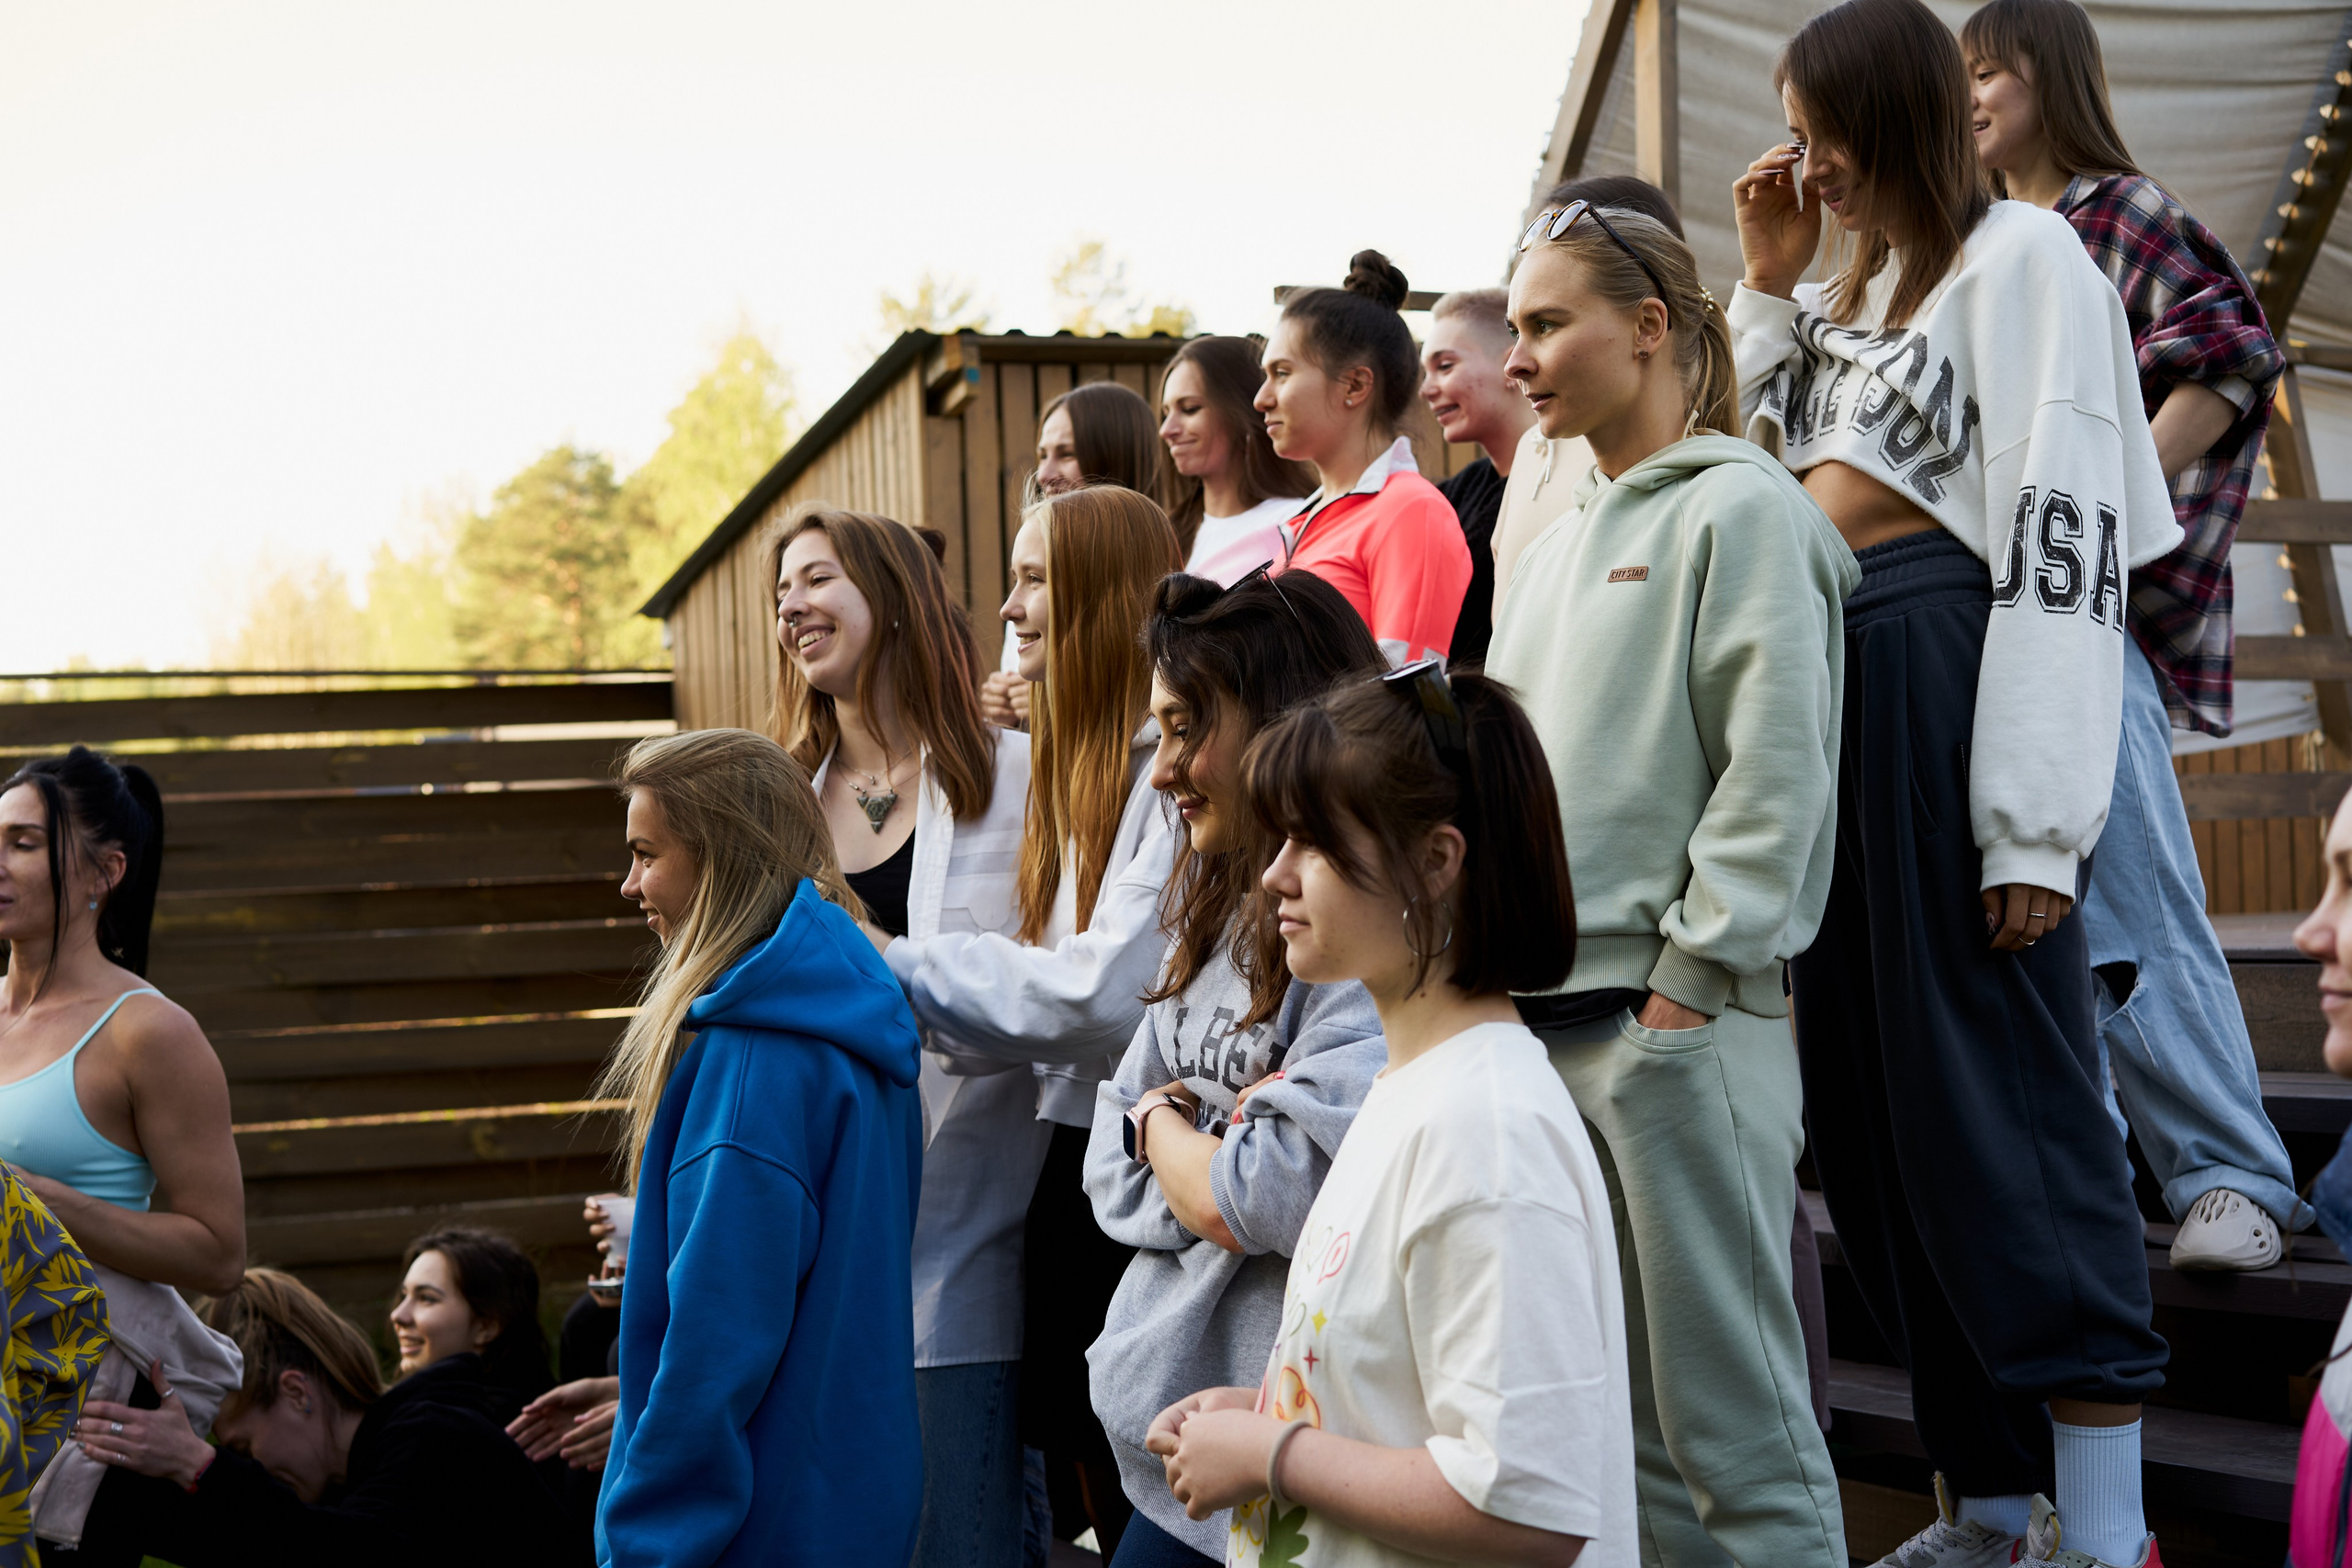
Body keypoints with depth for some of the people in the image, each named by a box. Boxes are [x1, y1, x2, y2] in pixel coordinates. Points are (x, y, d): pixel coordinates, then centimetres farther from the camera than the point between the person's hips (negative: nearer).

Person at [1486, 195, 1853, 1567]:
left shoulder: (1741, 509, -4)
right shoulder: (1553, 550, 20)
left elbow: (1778, 769, -13)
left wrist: (1686, 981, -16)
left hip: (1682, 1028, -8)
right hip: (1543, 1025, 8)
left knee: (1734, 1433, -6)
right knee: (1611, 1422, 11)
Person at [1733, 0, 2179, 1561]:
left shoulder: (2020, 256, -5)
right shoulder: (1861, 286, 21)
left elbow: (2060, 535, -14)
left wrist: (2036, 824, -21)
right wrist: (1768, 281, 15)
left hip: (1946, 669, -9)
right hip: (1824, 673, 9)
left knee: (2001, 1090, -10)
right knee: (1872, 1094, 8)